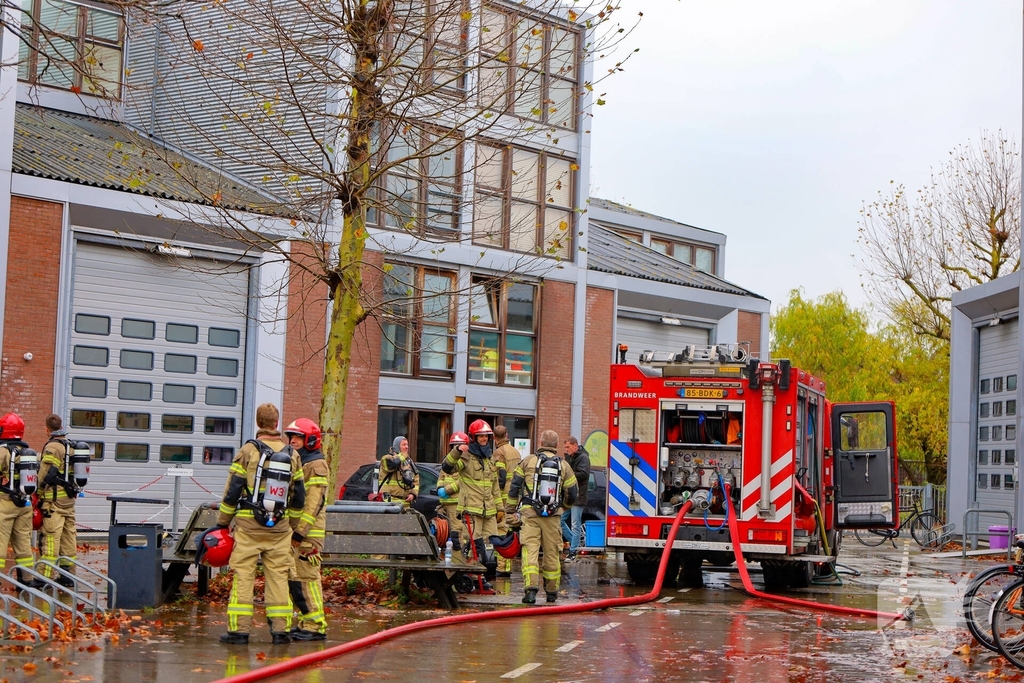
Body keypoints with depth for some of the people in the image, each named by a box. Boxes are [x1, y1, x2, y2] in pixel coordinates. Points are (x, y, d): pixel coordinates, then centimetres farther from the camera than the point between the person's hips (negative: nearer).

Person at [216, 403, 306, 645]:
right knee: (278, 576, 7)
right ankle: (281, 630, 7)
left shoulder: (248, 451, -5)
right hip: (279, 529, 3)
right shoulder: (292, 455, 6)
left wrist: (222, 522, 6)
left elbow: (232, 491, -4)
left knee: (243, 576, 1)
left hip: (248, 525, -3)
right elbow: (299, 497, 12)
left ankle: (239, 629, -1)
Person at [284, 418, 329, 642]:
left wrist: (301, 531, -22)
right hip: (292, 532, 10)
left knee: (307, 577, -10)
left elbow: (314, 502, -18)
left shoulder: (316, 466, -10)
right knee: (293, 578, 10)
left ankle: (316, 626, -8)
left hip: (308, 533, -10)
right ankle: (306, 622, 16)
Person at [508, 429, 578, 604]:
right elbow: (572, 494, 12)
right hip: (553, 516, 2)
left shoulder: (528, 461, 5)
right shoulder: (564, 466, 9)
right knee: (552, 553, 11)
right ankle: (552, 591, 21)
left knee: (530, 550, -6)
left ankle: (531, 588, -20)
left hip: (530, 513, -2)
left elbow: (514, 488, 3)